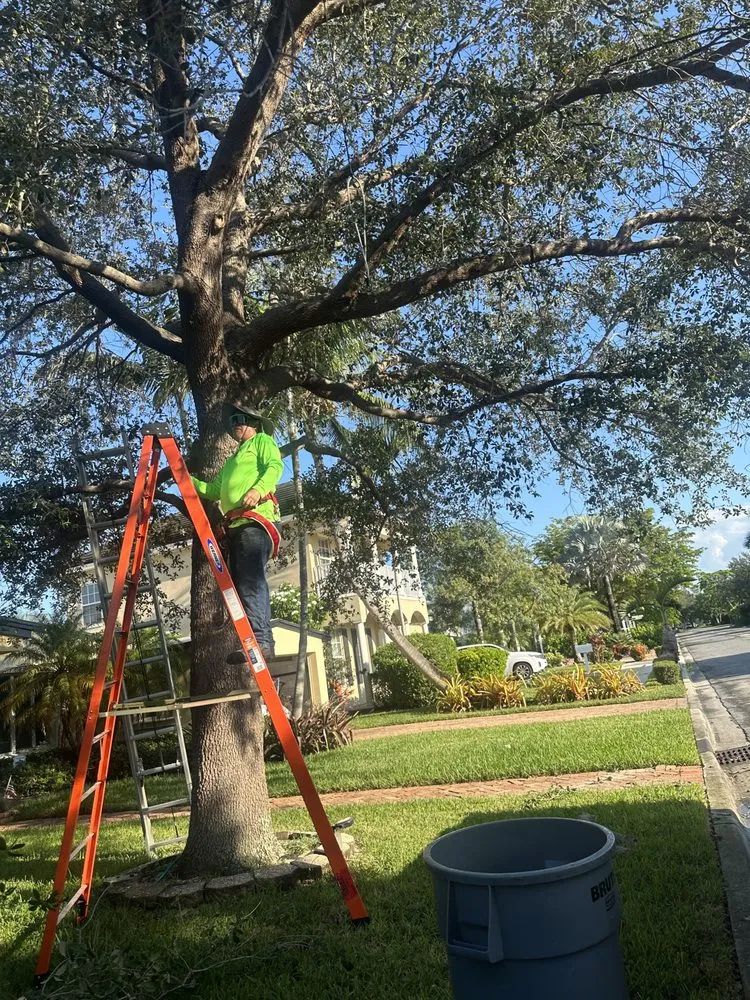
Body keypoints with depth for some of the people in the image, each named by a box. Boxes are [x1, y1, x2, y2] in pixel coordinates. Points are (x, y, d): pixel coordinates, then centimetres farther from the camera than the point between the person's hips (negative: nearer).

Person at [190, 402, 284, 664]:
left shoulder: (263, 441, 15)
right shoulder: (231, 461, 37)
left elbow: (275, 466, -5)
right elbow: (213, 491, 35)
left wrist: (258, 489, -22)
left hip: (256, 519, -9)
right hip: (235, 525, 9)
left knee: (251, 580, -22)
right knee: (239, 583, 0)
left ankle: (261, 640, -30)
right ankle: (257, 642, -3)